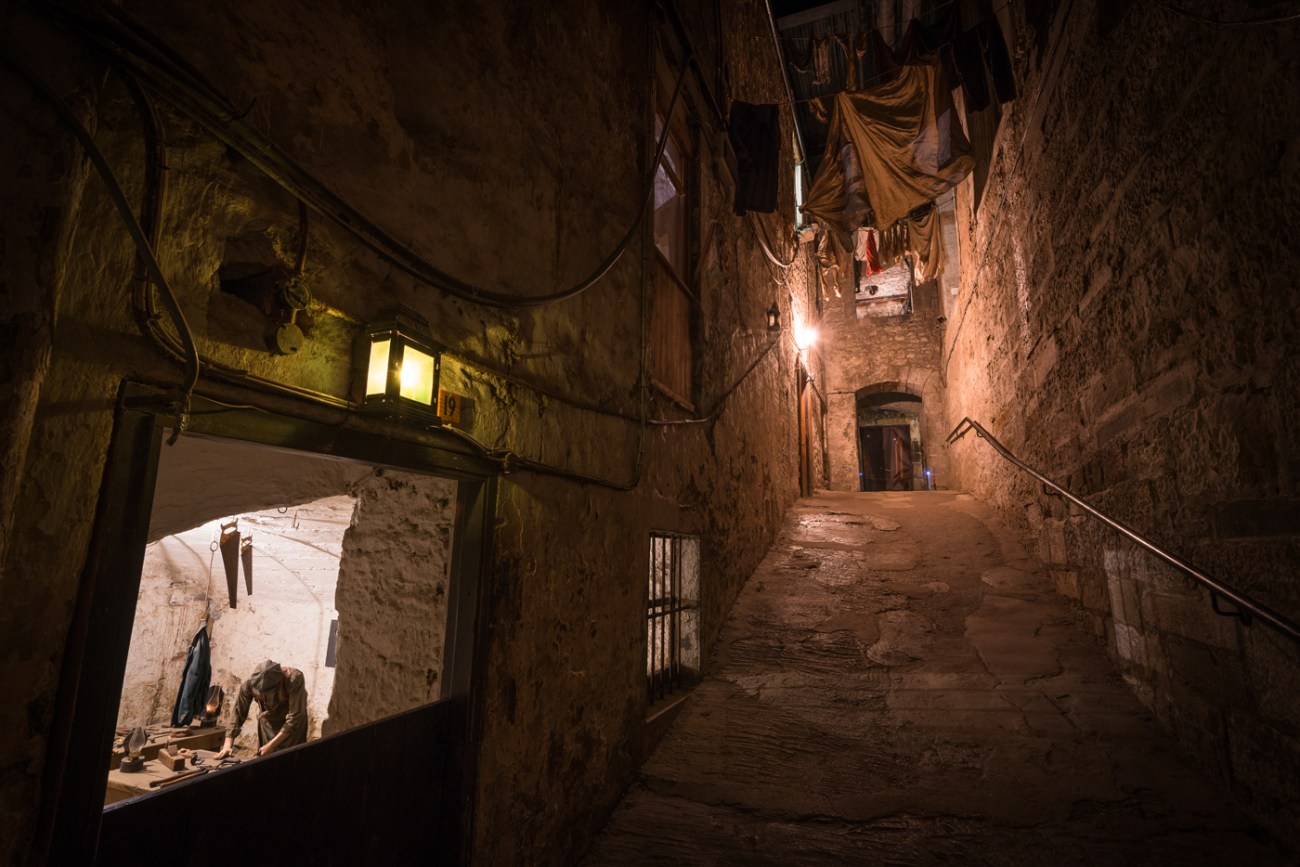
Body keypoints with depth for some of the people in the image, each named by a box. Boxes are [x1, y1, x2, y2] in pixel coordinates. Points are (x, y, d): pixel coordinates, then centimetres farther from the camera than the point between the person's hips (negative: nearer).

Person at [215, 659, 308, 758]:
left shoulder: (294, 679, -36)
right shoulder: (248, 685, -25)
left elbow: (294, 718, -33)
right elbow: (238, 714, -14)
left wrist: (271, 745, -32)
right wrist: (227, 745, -22)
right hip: (268, 723, 3)